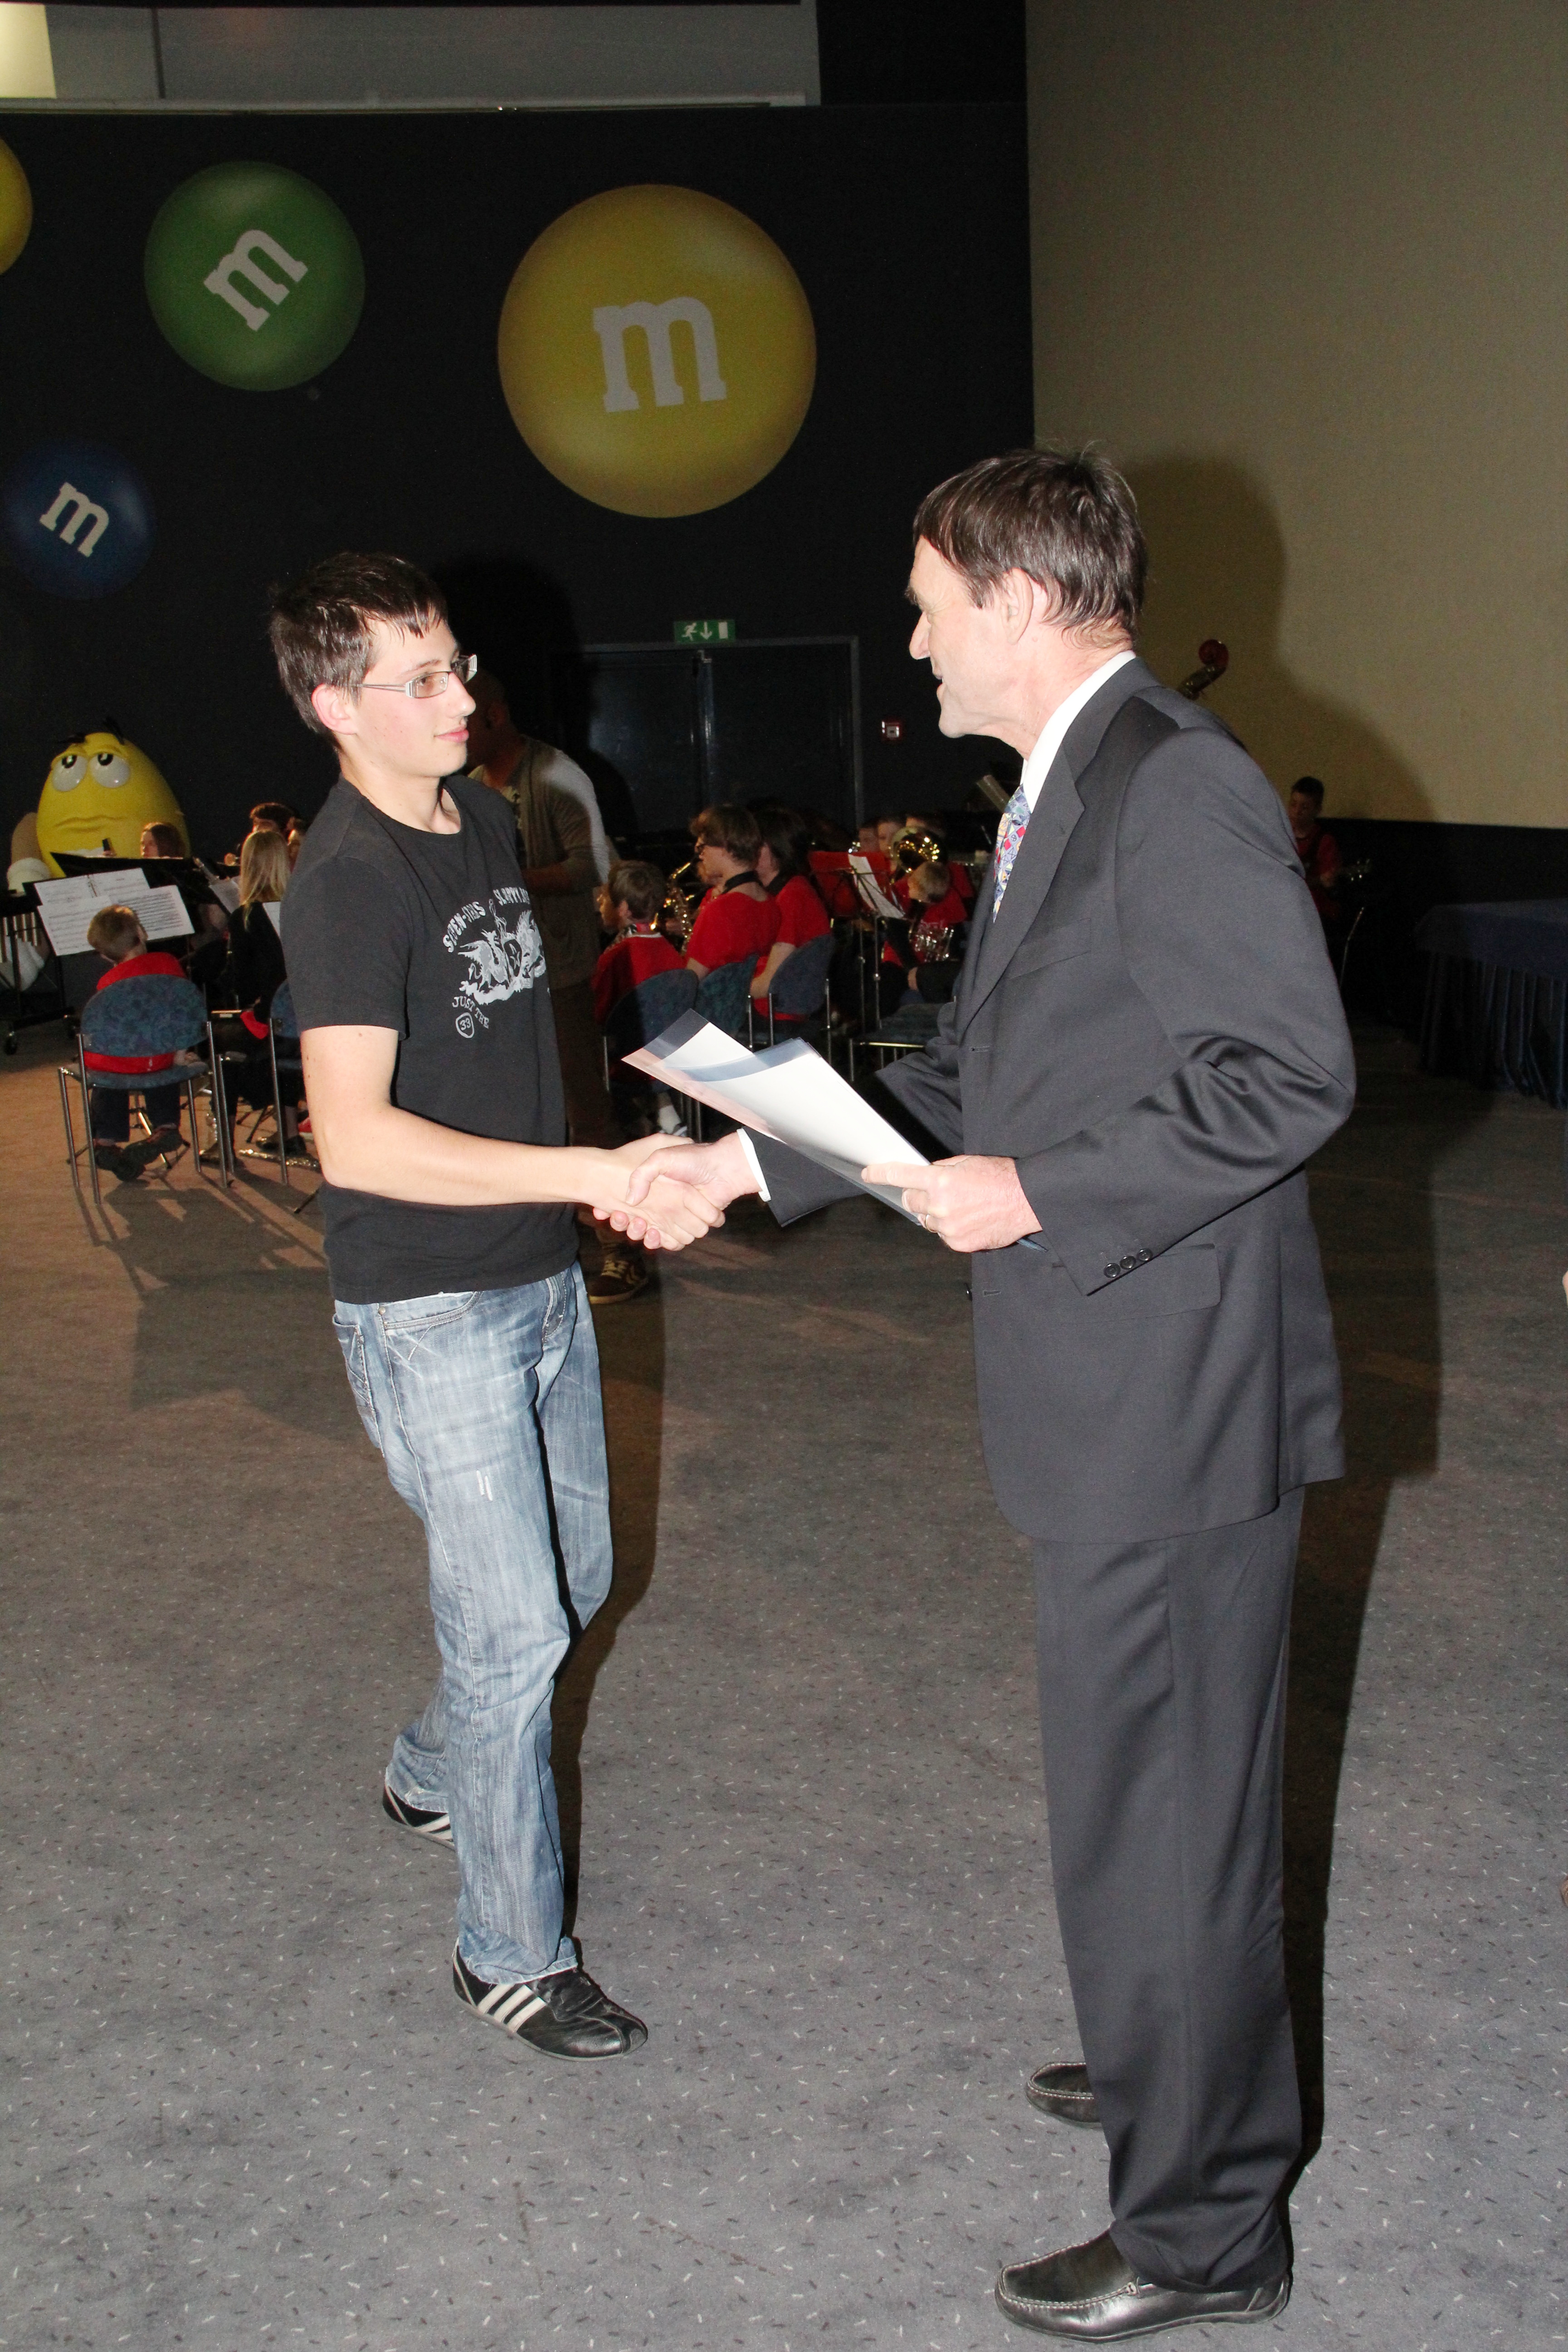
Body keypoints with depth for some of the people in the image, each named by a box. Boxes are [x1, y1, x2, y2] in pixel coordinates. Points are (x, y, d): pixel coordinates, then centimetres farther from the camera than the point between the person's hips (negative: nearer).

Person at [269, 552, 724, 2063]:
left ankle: (434, 1775, 46)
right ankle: (512, 1953, 16)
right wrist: (595, 1174, -32)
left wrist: (612, 1186, 11)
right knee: (513, 1628, -3)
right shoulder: (348, 881, -19)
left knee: (575, 1574, 20)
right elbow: (353, 1139, -29)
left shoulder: (485, 820, 8)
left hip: (541, 1276, 8)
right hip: (429, 1310, -8)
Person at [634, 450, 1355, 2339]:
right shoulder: (1059, 799, 14)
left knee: (1156, 1803, 4)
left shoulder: (1177, 788, -18)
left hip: (1176, 1403, -10)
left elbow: (1292, 1074, -23)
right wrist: (760, 1158, 13)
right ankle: (1182, 2063, 48)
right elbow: (971, 1066, 18)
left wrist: (1037, 1192, -21)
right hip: (1108, 1402, 10)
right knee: (1150, 1775, 25)